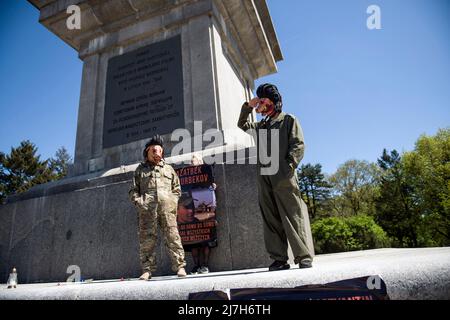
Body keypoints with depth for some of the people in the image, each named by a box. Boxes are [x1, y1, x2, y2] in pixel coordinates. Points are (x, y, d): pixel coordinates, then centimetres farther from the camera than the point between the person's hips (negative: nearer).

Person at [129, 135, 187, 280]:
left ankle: (179, 266, -2)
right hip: (147, 208, 0)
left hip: (167, 208, 0)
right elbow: (133, 190, 16)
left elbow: (177, 189, 20)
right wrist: (138, 202, -1)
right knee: (146, 239, -2)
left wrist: (173, 201, 5)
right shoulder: (140, 169, 20)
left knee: (173, 237, -6)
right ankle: (147, 270, 5)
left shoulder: (168, 169, 22)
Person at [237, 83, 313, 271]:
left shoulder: (289, 120, 10)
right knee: (271, 220, 2)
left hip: (283, 177, -5)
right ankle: (279, 259, 6)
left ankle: (304, 257, -2)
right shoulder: (261, 126, 25)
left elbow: (298, 145, -1)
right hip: (264, 179, 5)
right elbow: (242, 125, 35)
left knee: (292, 217, -8)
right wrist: (247, 107, 19)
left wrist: (289, 165, -16)